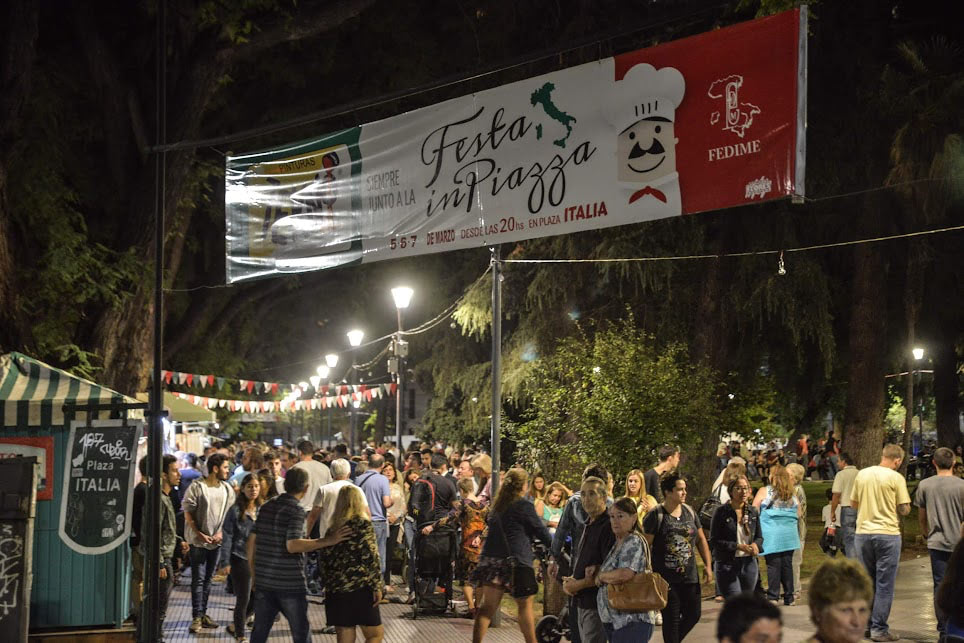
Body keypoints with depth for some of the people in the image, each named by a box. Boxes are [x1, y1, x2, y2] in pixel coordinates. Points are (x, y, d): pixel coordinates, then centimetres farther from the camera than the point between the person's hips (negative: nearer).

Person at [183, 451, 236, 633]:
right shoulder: (197, 487, -10)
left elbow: (230, 513, 9)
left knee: (208, 578, 12)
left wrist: (221, 532, -4)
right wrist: (199, 534, -13)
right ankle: (197, 617, -3)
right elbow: (188, 512, -8)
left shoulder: (227, 489, 5)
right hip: (198, 541, -5)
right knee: (198, 579, -4)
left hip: (217, 540, 5)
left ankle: (203, 613, 19)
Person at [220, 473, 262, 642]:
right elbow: (227, 537, -5)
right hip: (241, 560, -4)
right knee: (243, 600, 2)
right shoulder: (235, 511, -7)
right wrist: (227, 562, -9)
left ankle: (235, 626, 26)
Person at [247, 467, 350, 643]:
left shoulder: (266, 507, 9)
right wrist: (327, 541, -22)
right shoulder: (297, 511, -11)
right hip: (290, 583, -6)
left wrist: (254, 574, 20)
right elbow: (292, 545, -23)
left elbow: (252, 542, 11)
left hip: (263, 581, 6)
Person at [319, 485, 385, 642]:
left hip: (335, 589, 5)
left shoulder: (333, 527, 10)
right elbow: (370, 557, -11)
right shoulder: (362, 524, -5)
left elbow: (325, 559, 12)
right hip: (359, 588, -5)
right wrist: (377, 586, -7)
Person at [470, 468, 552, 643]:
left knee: (487, 606, 2)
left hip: (491, 558, 6)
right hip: (515, 561, -6)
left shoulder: (497, 505, 13)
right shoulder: (524, 506, -8)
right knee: (525, 606, 9)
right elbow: (541, 531, -2)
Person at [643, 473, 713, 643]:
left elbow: (701, 540, 16)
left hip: (690, 577, 6)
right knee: (671, 620, 0)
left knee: (693, 615, 9)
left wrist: (708, 565, 10)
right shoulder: (655, 515, -10)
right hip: (666, 579, -6)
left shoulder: (689, 512, 8)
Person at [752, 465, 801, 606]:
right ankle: (789, 597, 10)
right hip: (789, 534, 4)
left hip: (771, 535, -4)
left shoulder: (764, 492, -1)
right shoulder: (793, 495, 11)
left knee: (773, 564, -2)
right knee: (787, 564, 7)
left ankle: (773, 596, -5)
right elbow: (798, 516, 15)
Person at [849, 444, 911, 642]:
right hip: (887, 533, -5)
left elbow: (853, 503, 14)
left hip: (863, 533, 5)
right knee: (884, 584, 2)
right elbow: (904, 509, -7)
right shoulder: (896, 478, -9)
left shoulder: (862, 474, 5)